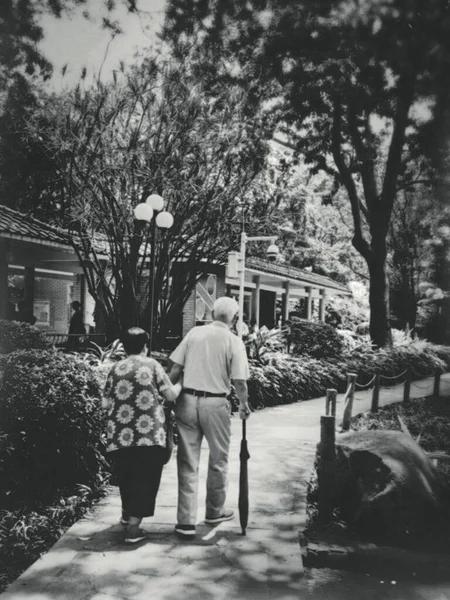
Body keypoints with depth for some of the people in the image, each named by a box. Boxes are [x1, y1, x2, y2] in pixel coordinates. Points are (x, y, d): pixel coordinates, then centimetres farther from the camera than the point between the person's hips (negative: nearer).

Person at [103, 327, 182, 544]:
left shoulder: (115, 369, 11)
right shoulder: (151, 365, 3)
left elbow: (106, 404, 10)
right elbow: (171, 395, 1)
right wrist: (180, 385, 21)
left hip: (119, 436, 4)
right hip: (149, 435, -4)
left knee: (126, 478, 21)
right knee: (144, 479, 5)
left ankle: (127, 515, 38)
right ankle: (133, 526, 1)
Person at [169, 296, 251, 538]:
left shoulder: (194, 333, 3)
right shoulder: (234, 342, -5)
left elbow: (176, 369, 1)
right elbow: (239, 382, -7)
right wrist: (244, 405, 10)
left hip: (188, 400, 2)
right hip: (215, 404, -2)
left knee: (187, 462, 8)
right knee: (218, 461, 17)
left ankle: (186, 521, 9)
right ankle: (215, 511, 33)